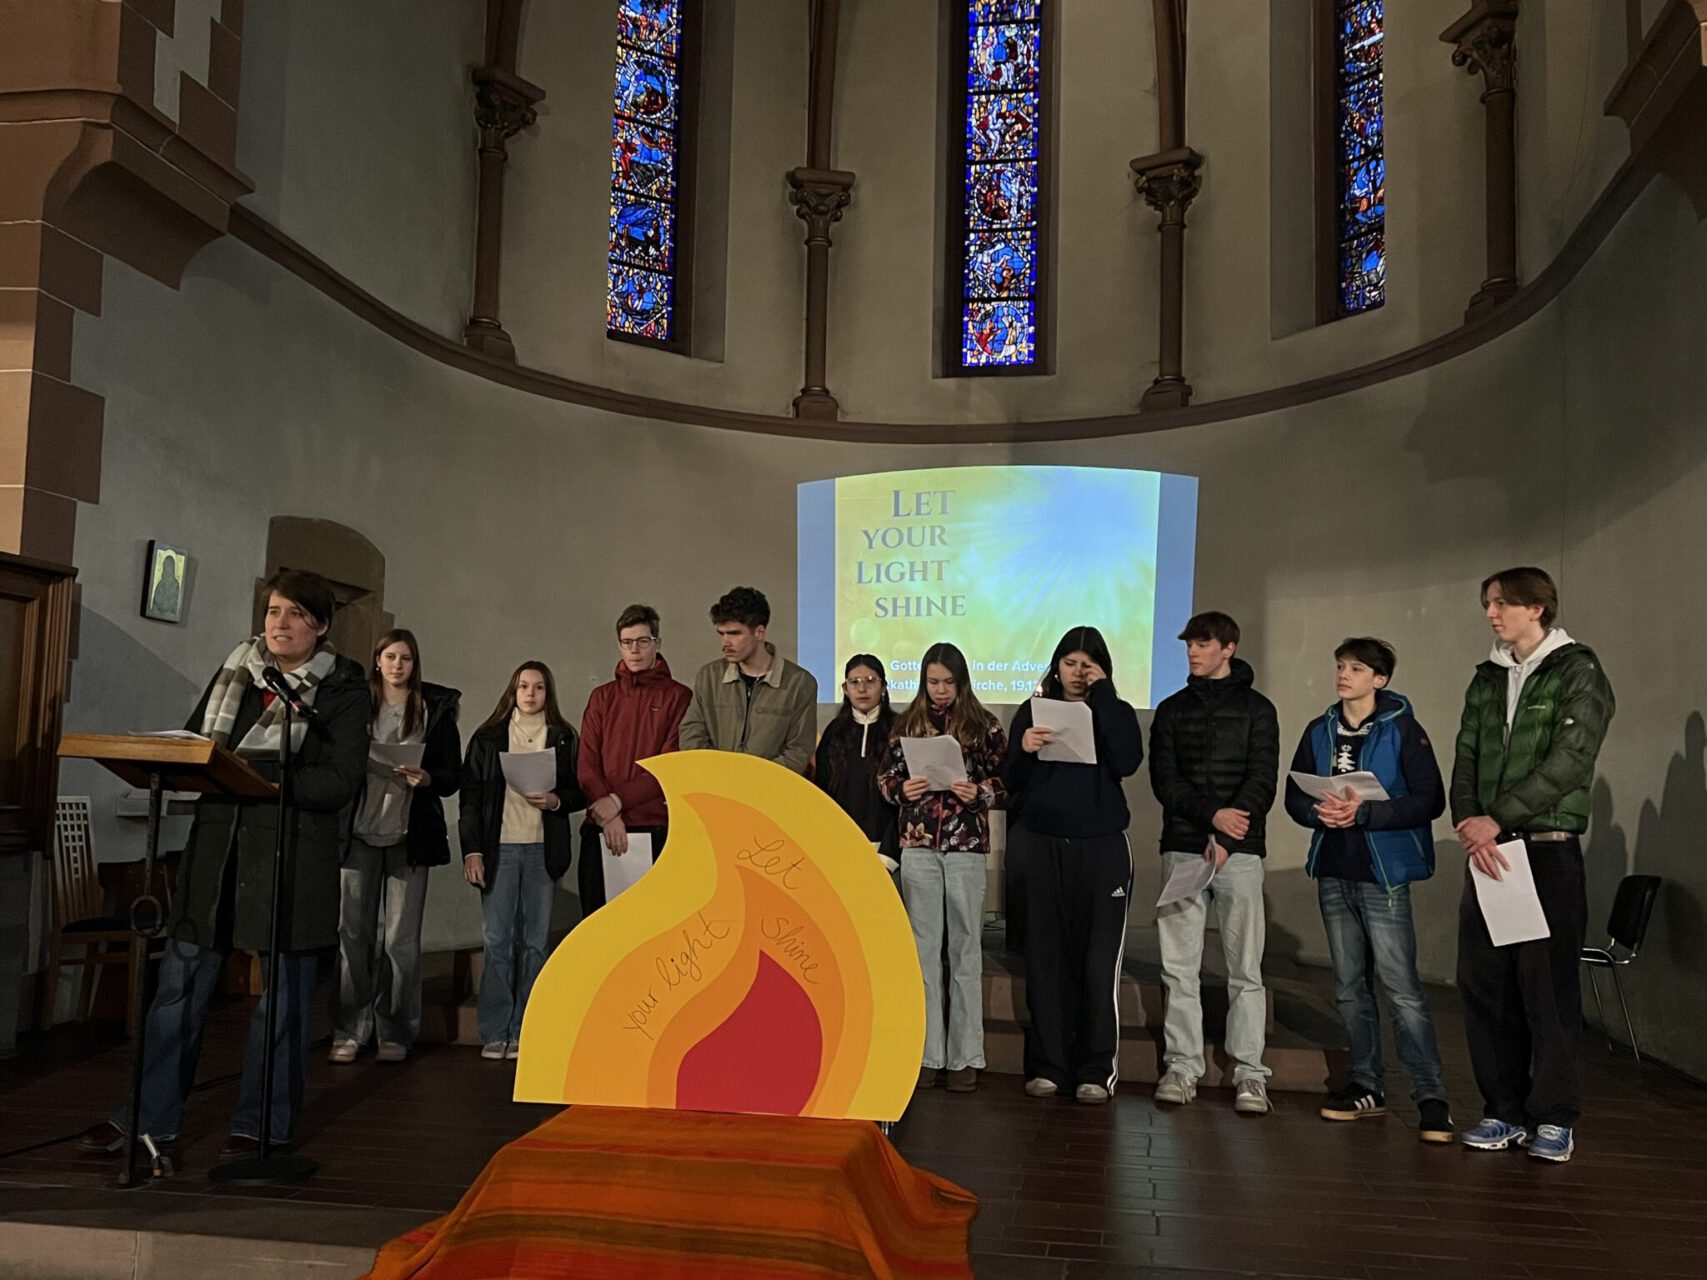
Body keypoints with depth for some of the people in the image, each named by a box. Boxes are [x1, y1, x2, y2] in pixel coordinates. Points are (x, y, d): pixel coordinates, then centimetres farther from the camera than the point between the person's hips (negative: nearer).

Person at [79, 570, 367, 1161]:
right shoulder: (236, 668, 12)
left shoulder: (342, 689, -3)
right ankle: (150, 1119, 18)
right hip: (217, 845, 4)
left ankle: (264, 1126, 17)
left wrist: (259, 776, -21)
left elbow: (341, 782, -11)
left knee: (281, 993, 4)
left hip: (294, 852, -4)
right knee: (181, 982, 7)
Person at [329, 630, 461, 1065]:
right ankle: (349, 1031, 8)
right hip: (360, 831, 1)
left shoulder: (436, 710, 6)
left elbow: (453, 776, 5)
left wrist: (426, 779, -14)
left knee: (401, 938, 2)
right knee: (352, 932, 0)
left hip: (410, 835, -1)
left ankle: (395, 1033, 10)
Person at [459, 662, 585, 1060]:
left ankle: (524, 1032, 11)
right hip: (499, 848, -1)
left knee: (535, 941, 4)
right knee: (497, 941, -2)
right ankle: (495, 1032, 6)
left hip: (543, 850, 1)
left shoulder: (563, 738, 8)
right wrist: (471, 850, -4)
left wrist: (555, 800, -10)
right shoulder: (488, 737, 6)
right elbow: (469, 795, 3)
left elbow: (579, 792, 11)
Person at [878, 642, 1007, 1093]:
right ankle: (927, 1052, 13)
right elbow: (885, 777, 11)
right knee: (924, 949, 6)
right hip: (918, 846, 2)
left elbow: (1008, 783, 2)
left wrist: (978, 794, -17)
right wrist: (902, 790, -10)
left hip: (966, 846, -2)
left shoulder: (984, 725, 1)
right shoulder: (907, 723, 7)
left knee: (965, 949, 4)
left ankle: (965, 1055, 11)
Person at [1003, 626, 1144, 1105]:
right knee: (1046, 957, 2)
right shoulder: (1033, 711, 10)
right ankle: (1047, 1065, 10)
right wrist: (1024, 751, -14)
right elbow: (1012, 782, 7)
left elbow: (1127, 763, -12)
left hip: (1102, 849, -1)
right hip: (1043, 847, 1)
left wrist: (1102, 693, -10)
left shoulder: (1116, 712, 8)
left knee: (1099, 960, -3)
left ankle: (1097, 1070, 5)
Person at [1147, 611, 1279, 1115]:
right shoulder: (1172, 709, 15)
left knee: (1245, 969, -2)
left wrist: (1224, 839, -13)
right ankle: (1182, 1067, 8)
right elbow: (1163, 779, 5)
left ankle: (1250, 1075, 3)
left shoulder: (1256, 709, 7)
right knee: (1179, 968, 2)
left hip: (1239, 851, -2)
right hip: (1181, 847, 2)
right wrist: (1211, 813, -12)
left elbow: (1262, 781, -2)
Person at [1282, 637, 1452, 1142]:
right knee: (1350, 987, 12)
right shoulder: (1320, 731, 10)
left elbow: (1430, 800, -13)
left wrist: (1363, 812, -21)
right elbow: (1294, 797, 10)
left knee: (1402, 988, -9)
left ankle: (1431, 1097, -2)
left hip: (1383, 874, -6)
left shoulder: (1403, 730, -6)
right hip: (1333, 873, 6)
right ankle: (1366, 1086, 23)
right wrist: (1321, 812, -11)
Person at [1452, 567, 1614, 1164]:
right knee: (1483, 981, 5)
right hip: (1487, 852, 6)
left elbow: (1568, 762, -13)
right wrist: (1473, 829, -7)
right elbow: (1466, 762, 10)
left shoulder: (1578, 673, -2)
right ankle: (1504, 1111, 15)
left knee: (1547, 983, -3)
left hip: (1549, 851, -6)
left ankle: (1554, 1117, 9)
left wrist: (1497, 819, -15)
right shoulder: (1485, 680, 16)